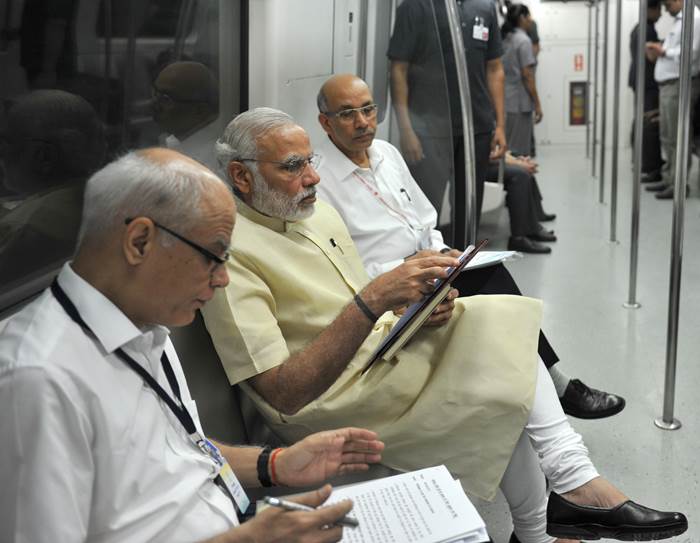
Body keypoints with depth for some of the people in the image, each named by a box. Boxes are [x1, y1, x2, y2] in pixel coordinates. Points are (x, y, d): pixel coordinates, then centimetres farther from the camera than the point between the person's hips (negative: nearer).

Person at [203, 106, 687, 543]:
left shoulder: (321, 213, 8)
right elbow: (285, 394, -26)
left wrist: (416, 309, -7)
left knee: (502, 328, -10)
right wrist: (373, 300, -33)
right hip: (331, 400, -8)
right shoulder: (232, 255, -19)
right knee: (498, 392, -16)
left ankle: (575, 481, -12)